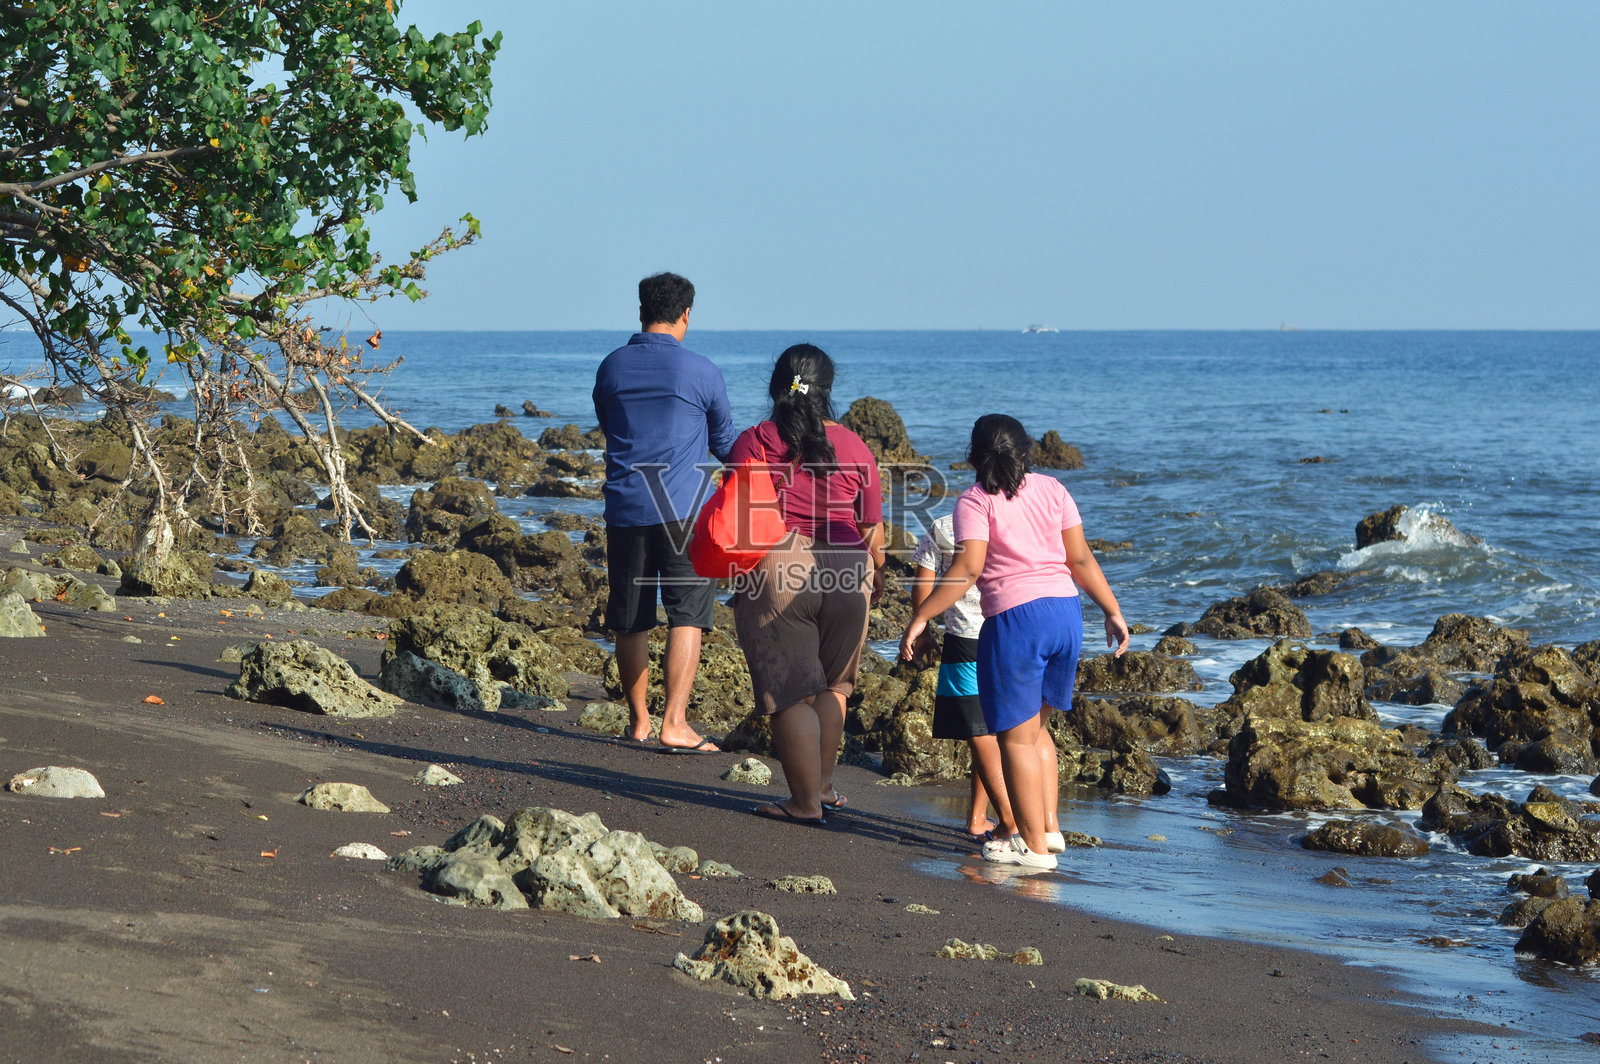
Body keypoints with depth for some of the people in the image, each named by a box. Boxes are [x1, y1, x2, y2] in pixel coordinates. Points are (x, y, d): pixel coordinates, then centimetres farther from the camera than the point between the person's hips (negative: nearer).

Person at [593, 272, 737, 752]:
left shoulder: (611, 367, 7)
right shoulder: (700, 371, -2)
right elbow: (724, 442, 12)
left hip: (624, 509, 4)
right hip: (683, 509, -4)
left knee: (631, 621, 11)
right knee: (687, 617, -3)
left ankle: (638, 720, 22)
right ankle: (675, 723, -12)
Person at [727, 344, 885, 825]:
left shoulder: (755, 442, -4)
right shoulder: (854, 447, 4)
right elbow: (872, 528, 10)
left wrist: (733, 576, 10)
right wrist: (876, 576, 26)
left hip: (776, 576, -3)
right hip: (846, 575, 3)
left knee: (789, 694, 2)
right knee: (831, 684, 21)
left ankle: (806, 802, 5)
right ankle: (824, 785, 27)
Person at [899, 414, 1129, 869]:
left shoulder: (975, 502, -4)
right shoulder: (1052, 490, 10)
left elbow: (967, 569, -15)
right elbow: (1081, 559, 8)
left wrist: (920, 618, -12)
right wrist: (1113, 611, 15)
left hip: (1014, 617, -6)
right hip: (1066, 610, 6)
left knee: (1016, 736, 3)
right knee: (1034, 725, 22)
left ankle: (1034, 845, 6)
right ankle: (1049, 826, 18)